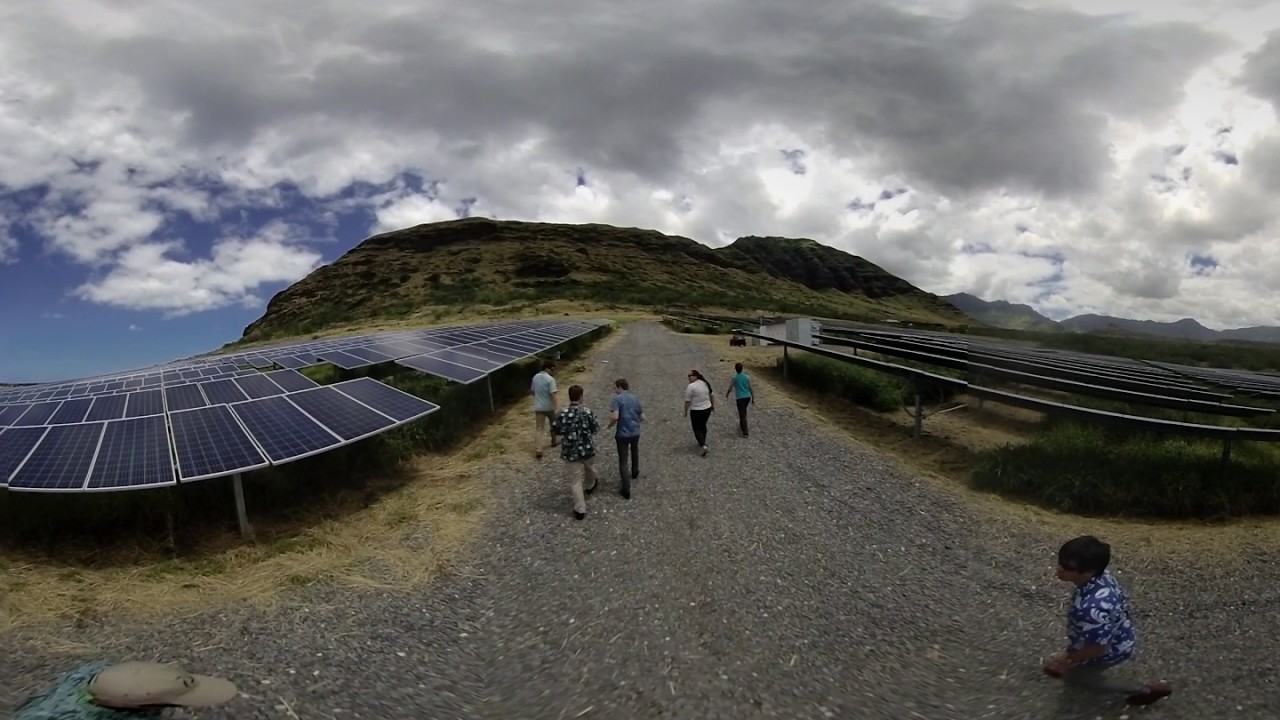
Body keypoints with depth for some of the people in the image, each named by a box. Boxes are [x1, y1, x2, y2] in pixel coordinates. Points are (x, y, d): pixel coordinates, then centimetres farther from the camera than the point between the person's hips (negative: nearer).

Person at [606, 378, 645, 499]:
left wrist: (610, 425, -5)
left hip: (622, 434, -5)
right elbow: (642, 417, 6)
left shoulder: (616, 399, -13)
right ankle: (635, 473, 53)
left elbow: (614, 417, -24)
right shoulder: (635, 398, 5)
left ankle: (626, 490, -3)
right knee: (635, 453, 33)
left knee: (623, 461, 0)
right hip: (635, 432, 5)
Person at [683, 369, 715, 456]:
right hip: (707, 409, 7)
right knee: (703, 425, 24)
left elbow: (687, 401, -15)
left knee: (697, 429, 3)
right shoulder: (705, 383, 4)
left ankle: (703, 446, -13)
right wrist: (713, 405, 23)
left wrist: (686, 411, -5)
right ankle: (702, 442, 36)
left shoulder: (691, 386, -17)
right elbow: (712, 395, 12)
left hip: (696, 411, -7)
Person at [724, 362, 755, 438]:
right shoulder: (747, 377, 1)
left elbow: (730, 389, -1)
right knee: (743, 412, 27)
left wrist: (727, 394, 21)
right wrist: (753, 399, 12)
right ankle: (742, 425, 42)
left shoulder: (734, 378, -7)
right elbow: (751, 388, 3)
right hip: (748, 397, 4)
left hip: (740, 398, -4)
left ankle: (745, 432, -6)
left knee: (742, 414, -2)